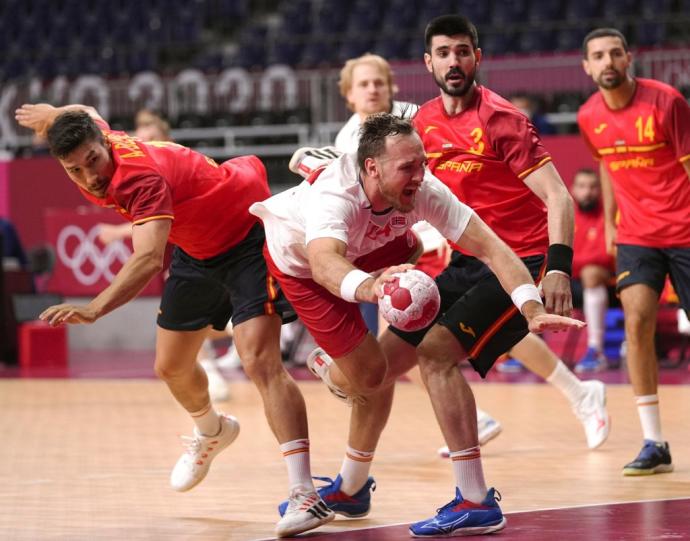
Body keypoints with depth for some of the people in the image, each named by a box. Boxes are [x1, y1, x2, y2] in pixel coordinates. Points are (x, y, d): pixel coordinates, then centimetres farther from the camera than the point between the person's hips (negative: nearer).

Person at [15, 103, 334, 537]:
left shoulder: (141, 176, -38)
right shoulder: (93, 135, -15)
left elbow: (148, 259, -53)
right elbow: (86, 114, 12)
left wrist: (93, 310, -66)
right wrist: (50, 115, 33)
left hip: (247, 236, -9)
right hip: (196, 249, 9)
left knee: (260, 362, -24)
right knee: (172, 367, 15)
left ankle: (306, 495, -29)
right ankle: (212, 433, 48)